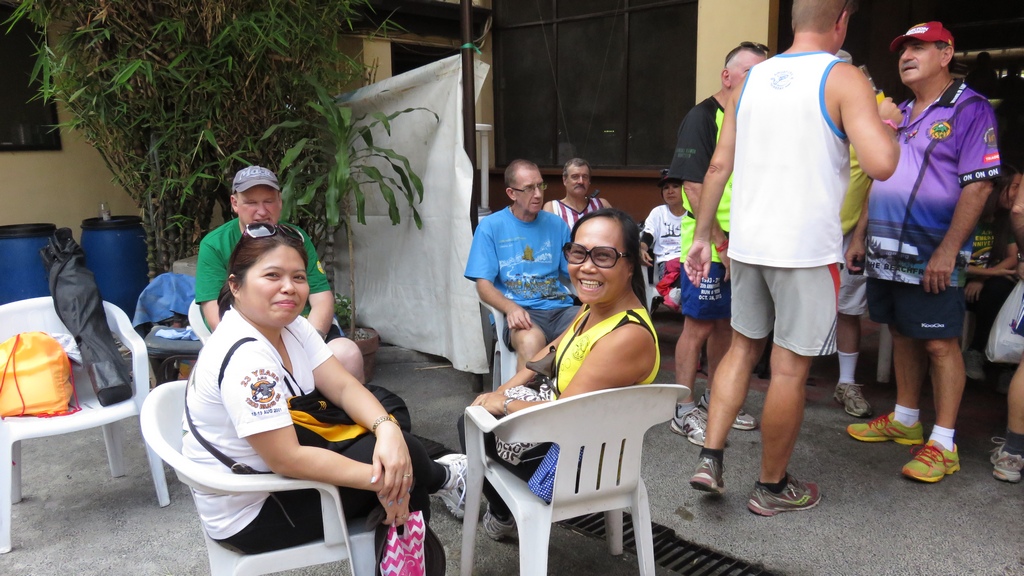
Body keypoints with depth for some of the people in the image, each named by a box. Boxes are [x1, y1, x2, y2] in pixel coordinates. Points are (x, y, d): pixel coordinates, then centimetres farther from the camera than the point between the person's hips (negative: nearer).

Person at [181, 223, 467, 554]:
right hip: (250, 515, -8)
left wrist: (388, 430, -24)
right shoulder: (243, 357, -29)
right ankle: (441, 477, 18)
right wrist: (377, 479, -25)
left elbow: (344, 387, -5)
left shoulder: (291, 325, -2)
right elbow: (286, 459, -30)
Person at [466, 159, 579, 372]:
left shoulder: (556, 224, 14)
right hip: (521, 312, -3)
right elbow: (483, 284, -1)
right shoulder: (490, 227, 3)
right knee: (530, 341, -38)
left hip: (560, 307, 3)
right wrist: (511, 308, -22)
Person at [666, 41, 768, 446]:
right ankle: (684, 411, 11)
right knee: (699, 325, -1)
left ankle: (715, 398, 30)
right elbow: (694, 187, -16)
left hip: (741, 244, 7)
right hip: (709, 243, -7)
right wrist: (720, 244, -18)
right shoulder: (702, 118, -9)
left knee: (725, 322, 16)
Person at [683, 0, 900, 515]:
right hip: (806, 248, -5)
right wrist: (887, 122, 3)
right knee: (790, 367, 6)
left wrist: (702, 235, 13)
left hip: (747, 243, 5)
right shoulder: (844, 79, -6)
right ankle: (772, 487, 20)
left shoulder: (750, 80, 9)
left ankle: (710, 457, 13)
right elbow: (880, 164, -17)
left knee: (743, 346, 20)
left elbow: (719, 165, 8)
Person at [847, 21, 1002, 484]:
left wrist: (947, 251, -19)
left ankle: (943, 444, 6)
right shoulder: (898, 114, 16)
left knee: (940, 344, -2)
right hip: (886, 251, 7)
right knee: (902, 335, 15)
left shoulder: (970, 109, -5)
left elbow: (978, 185, -13)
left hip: (931, 257, -7)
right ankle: (904, 420, 28)